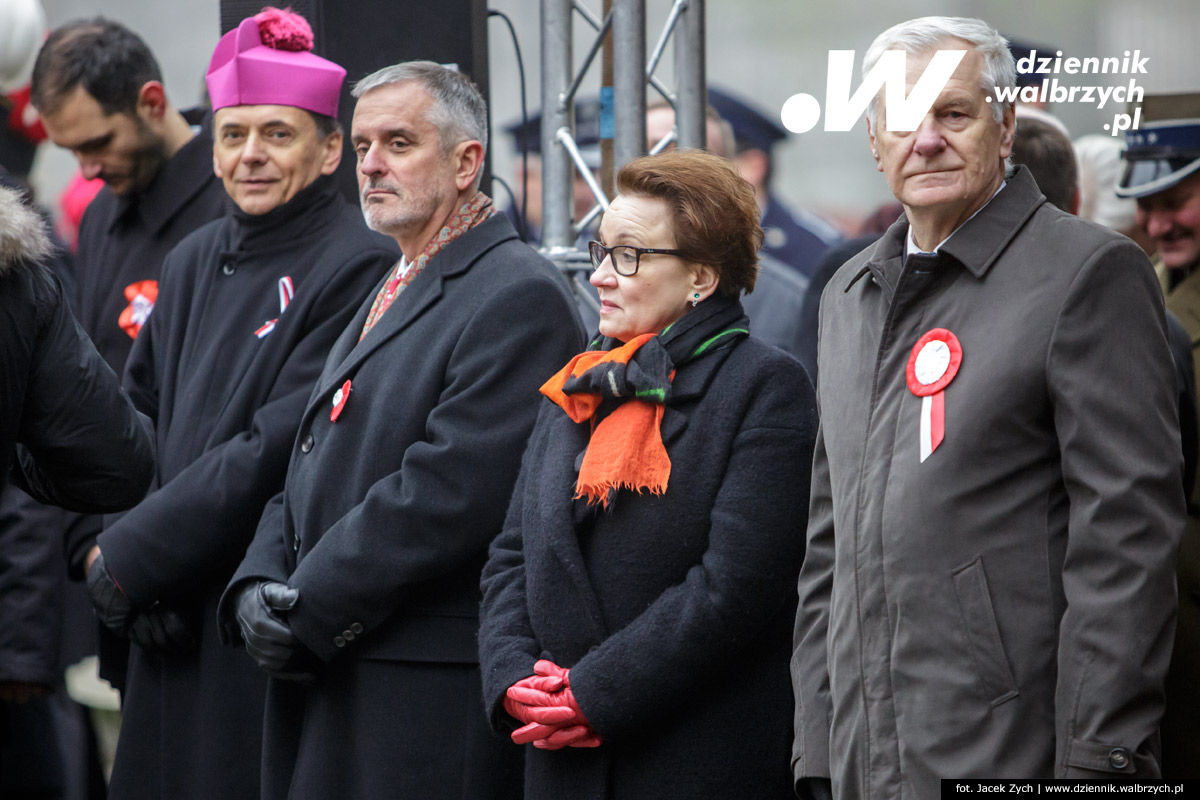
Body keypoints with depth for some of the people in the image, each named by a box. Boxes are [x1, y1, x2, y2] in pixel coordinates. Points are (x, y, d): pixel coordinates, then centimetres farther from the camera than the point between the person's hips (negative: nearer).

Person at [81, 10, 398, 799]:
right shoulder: (194, 263, 14)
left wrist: (127, 557, -11)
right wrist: (123, 553, 0)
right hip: (175, 624, 7)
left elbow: (280, 448, -16)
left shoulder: (361, 268, -11)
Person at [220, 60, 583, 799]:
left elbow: (449, 495, -19)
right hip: (329, 680, 9)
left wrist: (307, 609, -16)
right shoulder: (392, 294, 21)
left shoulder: (518, 297, -11)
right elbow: (311, 476, 20)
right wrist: (258, 588, 1)